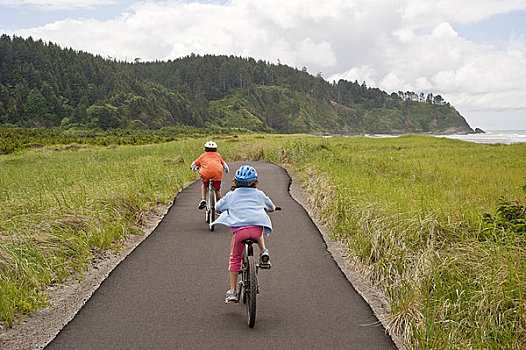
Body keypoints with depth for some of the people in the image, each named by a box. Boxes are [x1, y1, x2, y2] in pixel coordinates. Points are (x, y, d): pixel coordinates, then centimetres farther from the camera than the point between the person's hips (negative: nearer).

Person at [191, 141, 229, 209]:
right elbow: (224, 165, 42)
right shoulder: (218, 155, 31)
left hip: (205, 173, 0)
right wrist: (226, 170, 64)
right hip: (217, 173, 0)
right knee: (217, 190, 22)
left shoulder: (203, 156, 29)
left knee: (204, 186, 31)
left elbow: (194, 164, 36)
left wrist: (195, 169, 58)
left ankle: (203, 200, 11)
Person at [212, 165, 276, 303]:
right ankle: (263, 252, 16)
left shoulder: (231, 195, 20)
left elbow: (218, 206, 34)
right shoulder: (259, 194, 22)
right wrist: (271, 208, 65)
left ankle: (232, 292, 14)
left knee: (234, 259, 16)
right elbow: (271, 207, 41)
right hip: (257, 228, 1)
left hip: (239, 230, -1)